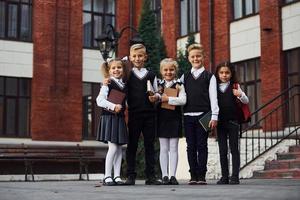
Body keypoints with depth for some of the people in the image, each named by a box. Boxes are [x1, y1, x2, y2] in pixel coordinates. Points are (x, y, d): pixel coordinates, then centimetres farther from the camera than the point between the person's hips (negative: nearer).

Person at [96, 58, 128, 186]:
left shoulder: (124, 85, 13)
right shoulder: (108, 84, -6)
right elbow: (99, 100, -15)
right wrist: (113, 106, -22)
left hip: (120, 118, 7)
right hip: (109, 117, -7)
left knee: (119, 148, 6)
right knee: (113, 148, -10)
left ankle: (117, 176, 11)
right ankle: (107, 177, -3)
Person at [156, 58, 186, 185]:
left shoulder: (179, 86, 2)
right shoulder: (159, 86, 9)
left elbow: (183, 100, -11)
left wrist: (168, 99, -15)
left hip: (175, 119, -1)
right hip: (162, 118, 2)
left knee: (173, 148, 2)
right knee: (163, 149, 4)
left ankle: (173, 175, 5)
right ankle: (164, 176, 7)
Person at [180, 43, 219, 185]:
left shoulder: (209, 76, 6)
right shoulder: (184, 77, 14)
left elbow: (213, 97, 1)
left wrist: (214, 116, -6)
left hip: (203, 115, -2)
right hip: (188, 115, 3)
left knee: (202, 146, -1)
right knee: (191, 146, 3)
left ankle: (201, 176, 3)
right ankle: (193, 175, 9)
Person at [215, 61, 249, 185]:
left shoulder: (235, 87, 2)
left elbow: (246, 101, -1)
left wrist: (240, 95, -21)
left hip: (232, 122, -2)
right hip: (220, 122, 2)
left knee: (234, 149, -1)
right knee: (222, 151, 5)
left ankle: (235, 177, 1)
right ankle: (224, 177, 11)